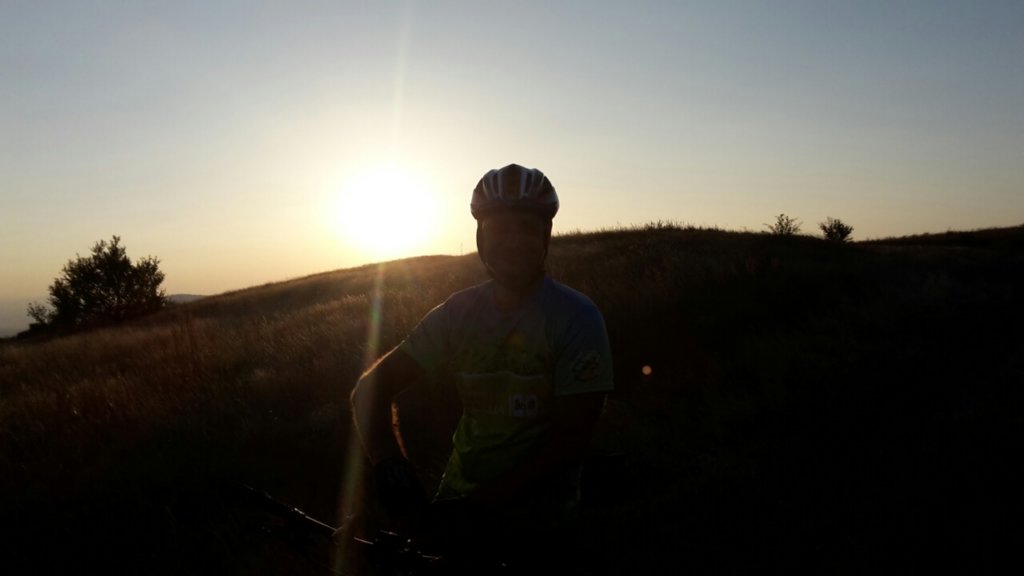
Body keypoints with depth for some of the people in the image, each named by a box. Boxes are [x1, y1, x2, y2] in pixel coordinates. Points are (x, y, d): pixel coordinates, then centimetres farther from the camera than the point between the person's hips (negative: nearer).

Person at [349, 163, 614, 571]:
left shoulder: (577, 319, -12)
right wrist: (388, 461, -24)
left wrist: (492, 499, -24)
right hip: (460, 498, 4)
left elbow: (571, 438, -15)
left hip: (532, 515, -3)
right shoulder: (458, 313, -1)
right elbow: (371, 389, -5)